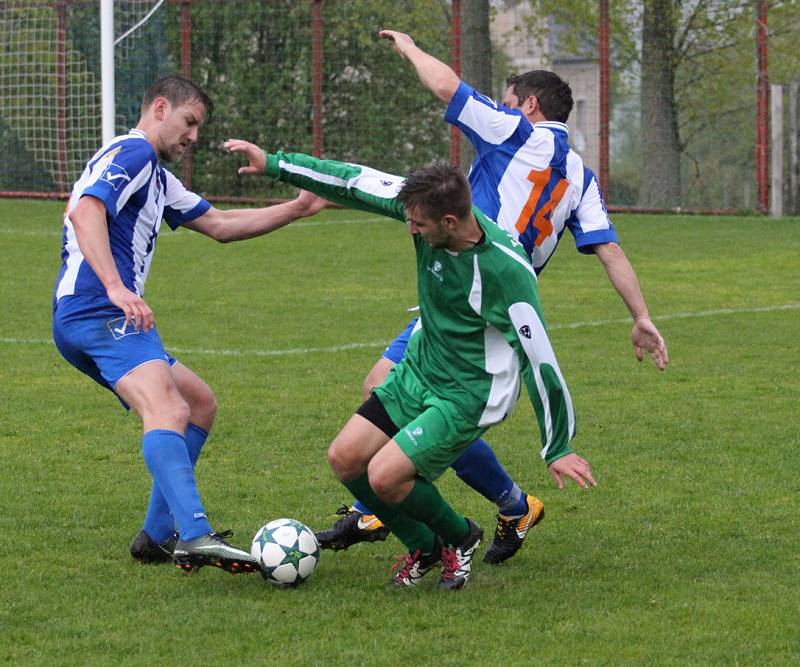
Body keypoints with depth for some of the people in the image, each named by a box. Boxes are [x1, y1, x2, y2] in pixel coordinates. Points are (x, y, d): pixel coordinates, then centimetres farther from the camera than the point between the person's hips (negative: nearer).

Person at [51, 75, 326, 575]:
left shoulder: (157, 177, 29)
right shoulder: (132, 153, -4)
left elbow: (219, 225, 34)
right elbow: (85, 213, -21)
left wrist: (297, 209, 29)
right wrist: (116, 288, -33)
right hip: (99, 314, -11)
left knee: (201, 404, 21)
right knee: (167, 412, -30)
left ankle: (158, 537, 18)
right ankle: (196, 537, -50)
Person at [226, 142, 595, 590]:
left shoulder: (505, 271, -30)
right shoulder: (430, 207, -14)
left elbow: (539, 358, -23)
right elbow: (353, 183, -3)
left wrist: (559, 449, -17)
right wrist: (273, 164, -1)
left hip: (468, 397, -8)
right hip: (418, 370, 8)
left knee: (384, 476, -17)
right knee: (345, 458, 2)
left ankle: (461, 537, 13)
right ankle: (424, 547, 23)